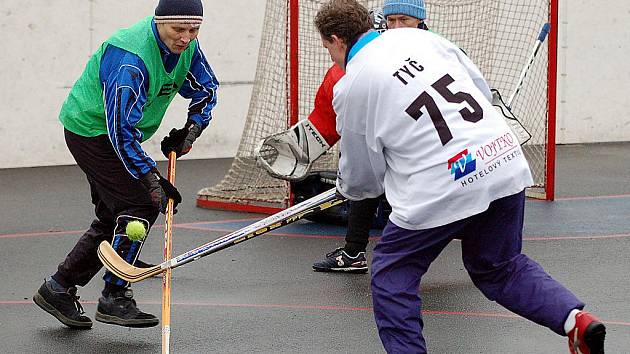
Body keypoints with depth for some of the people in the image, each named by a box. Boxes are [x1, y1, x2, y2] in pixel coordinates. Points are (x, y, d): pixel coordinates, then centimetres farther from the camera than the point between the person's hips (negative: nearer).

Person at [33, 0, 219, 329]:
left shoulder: (186, 46, -6)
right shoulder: (131, 58, -33)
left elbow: (206, 88, 11)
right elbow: (121, 128, -34)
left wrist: (191, 129, -5)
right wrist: (151, 177, -35)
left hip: (120, 133, 9)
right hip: (91, 128, -9)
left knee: (114, 217, 10)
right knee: (141, 206, -16)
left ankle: (58, 289, 20)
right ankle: (114, 299, -9)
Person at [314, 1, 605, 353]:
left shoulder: (350, 88, -2)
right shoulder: (419, 37, 12)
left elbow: (363, 177, 8)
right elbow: (482, 88, 18)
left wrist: (346, 188, 31)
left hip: (443, 188, -6)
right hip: (506, 163, 6)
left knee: (392, 274, 13)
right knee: (501, 267, 23)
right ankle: (576, 319, 6)